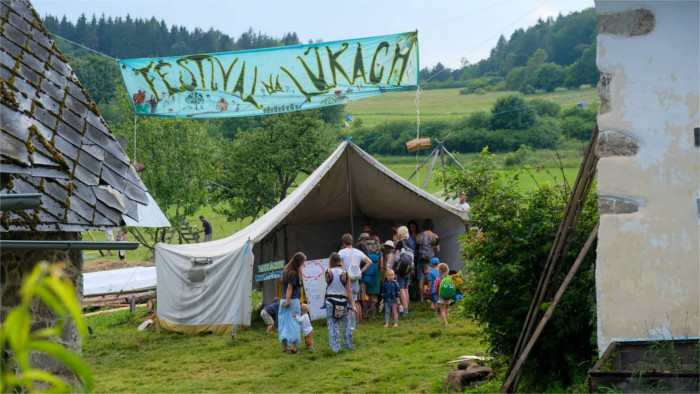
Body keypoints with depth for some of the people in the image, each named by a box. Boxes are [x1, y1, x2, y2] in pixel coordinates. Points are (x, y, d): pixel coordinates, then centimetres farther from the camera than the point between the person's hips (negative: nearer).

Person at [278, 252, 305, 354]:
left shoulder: (286, 269, 10)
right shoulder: (293, 273, -15)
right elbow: (289, 287, -18)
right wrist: (288, 301, -19)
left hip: (283, 300, 8)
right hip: (293, 300, -8)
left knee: (284, 323, 9)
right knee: (293, 322, -1)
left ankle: (284, 346, 12)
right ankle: (293, 346, -4)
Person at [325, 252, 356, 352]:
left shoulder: (329, 272, -9)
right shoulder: (345, 273, -5)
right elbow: (348, 290, -4)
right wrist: (352, 304, 0)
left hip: (331, 300, -1)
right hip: (343, 301, 1)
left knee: (332, 324, 4)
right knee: (346, 323, 15)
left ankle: (335, 346, 3)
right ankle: (349, 344, 22)